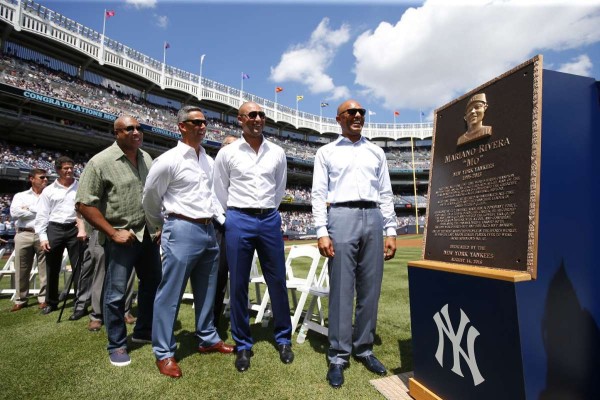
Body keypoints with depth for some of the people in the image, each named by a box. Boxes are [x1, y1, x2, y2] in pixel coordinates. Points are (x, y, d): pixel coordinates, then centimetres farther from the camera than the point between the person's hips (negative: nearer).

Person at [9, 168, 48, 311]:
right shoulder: (20, 196, 13)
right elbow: (14, 212, -4)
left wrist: (29, 209, -4)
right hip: (23, 235, 1)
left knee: (44, 269, 0)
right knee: (21, 270, 7)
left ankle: (43, 298, 9)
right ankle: (20, 300, 18)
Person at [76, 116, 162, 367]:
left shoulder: (146, 158, 8)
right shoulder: (100, 162, -11)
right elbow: (85, 204, -12)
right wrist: (113, 233, -15)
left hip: (148, 234, 6)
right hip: (121, 238, -6)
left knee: (152, 283, 16)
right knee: (116, 293, 4)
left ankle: (143, 331, 36)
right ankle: (117, 345, 24)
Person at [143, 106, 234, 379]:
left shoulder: (208, 161, 12)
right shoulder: (169, 160, -8)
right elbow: (150, 198, 1)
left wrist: (225, 219, 12)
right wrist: (161, 227, 11)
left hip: (208, 230, 7)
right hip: (182, 230, -6)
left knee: (206, 291, 16)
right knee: (170, 293, 3)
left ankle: (208, 339, 33)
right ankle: (164, 353, 19)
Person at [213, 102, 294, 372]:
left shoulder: (277, 153, 8)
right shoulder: (227, 153, 2)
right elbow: (220, 193, 9)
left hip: (270, 220, 2)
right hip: (239, 221, -1)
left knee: (278, 282, 7)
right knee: (238, 285, 5)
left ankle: (283, 339, 26)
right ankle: (243, 345, 22)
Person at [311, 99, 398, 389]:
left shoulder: (376, 152, 19)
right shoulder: (326, 152, 10)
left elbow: (386, 194, 15)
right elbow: (319, 194, 2)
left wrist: (391, 231, 7)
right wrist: (322, 232, -9)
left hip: (373, 218, 4)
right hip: (342, 217, -3)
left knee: (370, 289, 7)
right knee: (341, 289, -1)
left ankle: (364, 349, 22)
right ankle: (338, 356, 11)